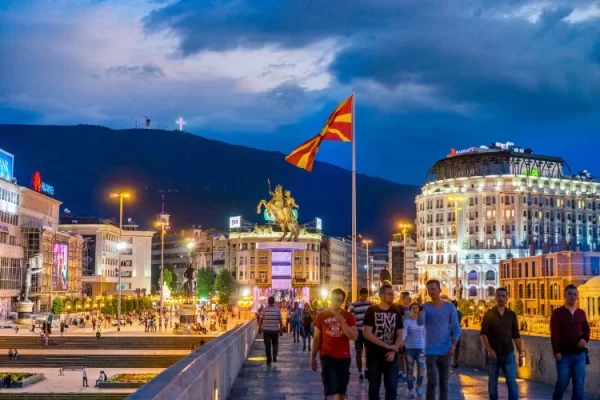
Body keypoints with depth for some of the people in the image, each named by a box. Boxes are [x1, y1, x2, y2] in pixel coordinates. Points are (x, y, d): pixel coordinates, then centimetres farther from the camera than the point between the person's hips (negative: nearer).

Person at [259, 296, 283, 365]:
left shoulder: (264, 310, -5)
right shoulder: (278, 310, -3)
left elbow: (261, 320, -1)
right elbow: (280, 321, 0)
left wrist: (259, 328, 13)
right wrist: (281, 329, 9)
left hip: (266, 330, -1)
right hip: (275, 330, 1)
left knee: (267, 345, 6)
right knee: (275, 343, 20)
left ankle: (269, 360, 8)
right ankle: (274, 356, 1)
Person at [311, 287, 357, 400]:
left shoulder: (349, 316, 0)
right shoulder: (321, 316, 0)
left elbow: (354, 337, -10)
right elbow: (316, 338, 5)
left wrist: (342, 322, -21)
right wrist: (313, 357, 5)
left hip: (344, 357, 2)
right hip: (327, 357, -2)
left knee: (341, 391, 11)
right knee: (331, 391, -10)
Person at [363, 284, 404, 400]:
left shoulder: (396, 312, 6)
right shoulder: (372, 311, -5)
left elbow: (399, 335, 7)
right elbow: (367, 334, -13)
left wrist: (393, 351, -10)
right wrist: (386, 345, -17)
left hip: (391, 355, 3)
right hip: (374, 355, -3)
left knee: (392, 386, 1)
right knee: (374, 386, 5)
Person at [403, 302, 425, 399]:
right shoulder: (407, 321, -5)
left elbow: (424, 334, 12)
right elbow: (403, 332, -19)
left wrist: (426, 347, 11)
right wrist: (401, 341, -38)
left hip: (421, 348, 2)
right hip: (409, 348, -2)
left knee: (421, 370, -9)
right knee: (410, 371, 3)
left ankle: (418, 387, 14)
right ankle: (410, 391, 15)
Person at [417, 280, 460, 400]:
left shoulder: (450, 307, 0)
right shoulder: (425, 307, -1)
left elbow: (456, 329, 2)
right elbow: (420, 322, -20)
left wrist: (453, 346, -9)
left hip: (445, 351, 1)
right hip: (431, 351, -1)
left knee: (444, 383, 8)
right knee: (432, 382, -11)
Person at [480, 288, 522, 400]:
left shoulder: (512, 315, 5)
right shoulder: (489, 314, -3)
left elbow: (516, 335, 9)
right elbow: (483, 334, -10)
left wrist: (520, 354, 5)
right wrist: (489, 349, -25)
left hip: (508, 354, 1)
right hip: (492, 354, -1)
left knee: (512, 382, -6)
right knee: (492, 383, 7)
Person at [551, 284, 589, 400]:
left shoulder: (581, 313, 10)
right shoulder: (558, 313, -2)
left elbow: (586, 329, 17)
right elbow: (554, 334, -7)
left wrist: (585, 339, -5)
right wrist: (556, 351, -15)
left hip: (579, 354, 3)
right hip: (564, 355, -3)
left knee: (579, 384, 3)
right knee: (562, 383, 0)